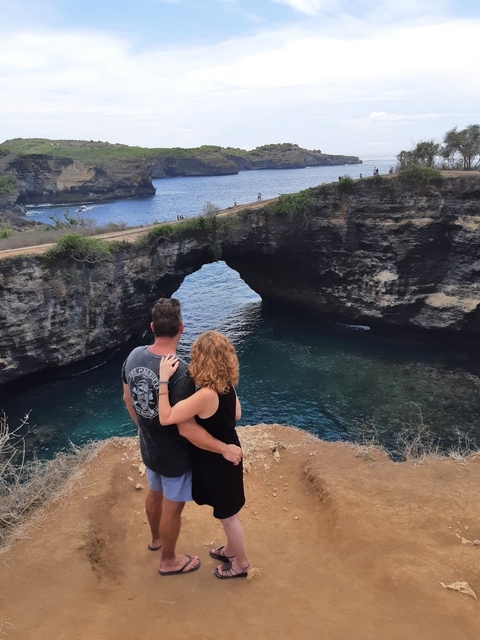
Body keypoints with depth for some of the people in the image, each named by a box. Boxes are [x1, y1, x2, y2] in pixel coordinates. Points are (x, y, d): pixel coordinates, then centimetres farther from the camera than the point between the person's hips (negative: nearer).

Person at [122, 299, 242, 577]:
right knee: (172, 508, 17)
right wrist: (225, 449, -23)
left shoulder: (134, 356, -12)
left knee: (155, 493, 31)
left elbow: (128, 399, 4)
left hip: (149, 447, 7)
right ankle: (169, 561, 41)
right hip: (174, 455, -7)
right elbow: (187, 429, -32)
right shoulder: (180, 372, -35)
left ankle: (156, 538, 58)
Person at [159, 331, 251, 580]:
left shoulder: (206, 395, -35)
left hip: (216, 461, -8)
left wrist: (163, 379, -31)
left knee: (227, 515, 15)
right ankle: (231, 550, 50)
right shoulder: (227, 386, -8)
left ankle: (242, 563, 37)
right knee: (227, 512, 29)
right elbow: (236, 414, 8)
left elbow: (165, 418, -32)